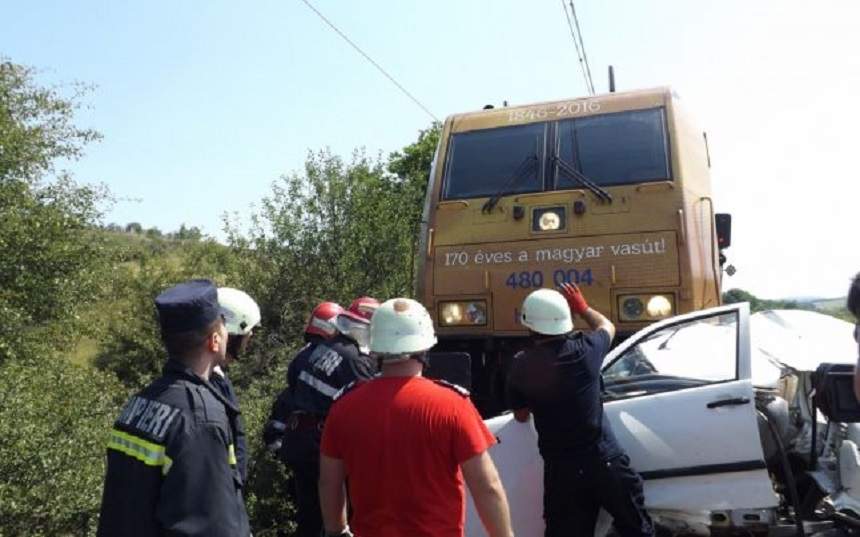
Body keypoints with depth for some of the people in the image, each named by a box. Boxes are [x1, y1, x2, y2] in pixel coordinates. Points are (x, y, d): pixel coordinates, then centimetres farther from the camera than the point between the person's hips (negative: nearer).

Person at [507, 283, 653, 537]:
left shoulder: (521, 366, -8)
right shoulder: (584, 349, -9)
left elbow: (521, 415, 8)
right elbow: (607, 326, 15)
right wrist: (583, 308, 29)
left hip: (560, 470, 0)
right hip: (604, 461, 0)